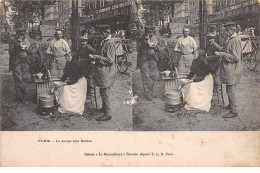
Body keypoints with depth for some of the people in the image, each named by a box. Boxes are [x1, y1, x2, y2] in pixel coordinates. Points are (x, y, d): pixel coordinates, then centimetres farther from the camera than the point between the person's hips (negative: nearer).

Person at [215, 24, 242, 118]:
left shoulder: (235, 41, -18)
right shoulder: (231, 40, 14)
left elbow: (235, 57, -23)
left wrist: (222, 54, -21)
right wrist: (221, 54, 13)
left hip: (232, 70, -10)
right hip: (229, 69, 10)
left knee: (231, 90, -4)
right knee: (229, 90, 20)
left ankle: (234, 111, 3)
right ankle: (231, 105, 35)